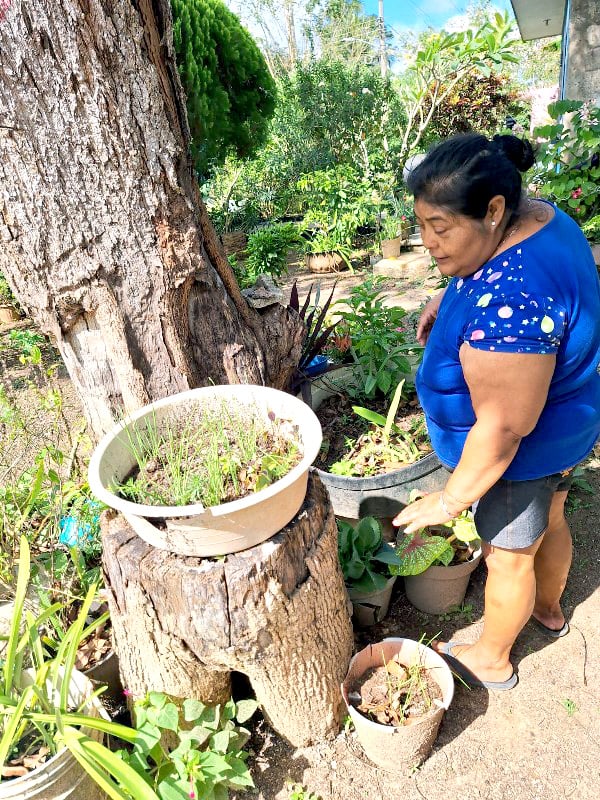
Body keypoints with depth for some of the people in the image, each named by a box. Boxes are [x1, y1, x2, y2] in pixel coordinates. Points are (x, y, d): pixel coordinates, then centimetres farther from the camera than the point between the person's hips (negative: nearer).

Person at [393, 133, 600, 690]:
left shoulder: (508, 305, -39)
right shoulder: (539, 218, -8)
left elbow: (503, 430, -33)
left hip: (524, 452, -9)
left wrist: (449, 502, -21)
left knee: (508, 557, 14)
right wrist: (450, 296, -2)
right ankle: (549, 609, 60)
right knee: (550, 520, 30)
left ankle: (491, 661, 43)